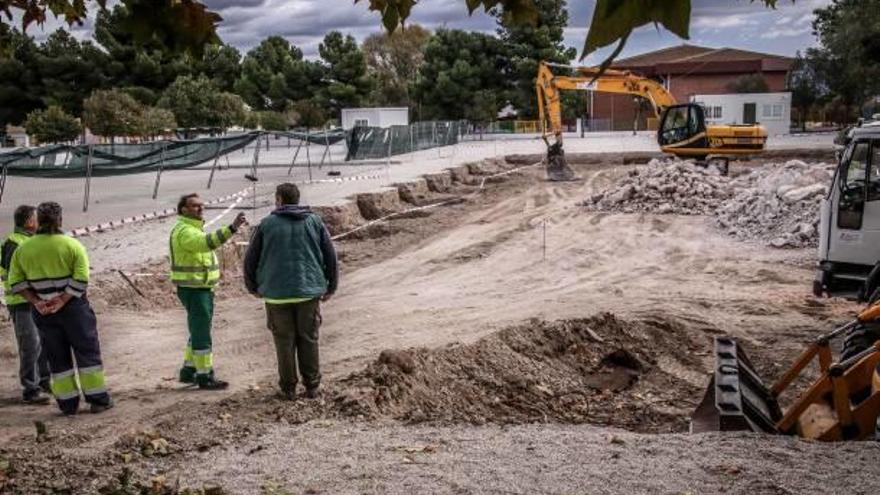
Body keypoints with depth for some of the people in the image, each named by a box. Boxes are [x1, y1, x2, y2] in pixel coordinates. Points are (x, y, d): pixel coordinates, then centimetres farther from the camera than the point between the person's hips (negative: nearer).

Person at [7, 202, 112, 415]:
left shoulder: (23, 249, 2)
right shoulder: (72, 245, -8)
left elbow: (16, 281, 0)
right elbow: (81, 279, -16)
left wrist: (36, 301, -5)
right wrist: (62, 301, -13)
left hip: (42, 312, 3)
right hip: (73, 307, -3)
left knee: (57, 357, 12)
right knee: (88, 352, 7)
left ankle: (68, 403, 15)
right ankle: (98, 399, 8)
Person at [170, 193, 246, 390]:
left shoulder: (194, 229, 17)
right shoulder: (184, 231, -18)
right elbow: (207, 242, -37)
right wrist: (231, 228, -46)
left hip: (203, 289, 10)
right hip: (193, 290, -10)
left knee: (199, 332, 17)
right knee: (201, 334, -5)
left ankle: (188, 371, 26)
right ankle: (205, 377, 2)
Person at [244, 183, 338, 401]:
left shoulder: (266, 224, 1)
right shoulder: (314, 222, 5)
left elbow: (250, 259, 6)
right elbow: (331, 256, 4)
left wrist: (253, 287, 21)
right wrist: (330, 286, 15)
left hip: (277, 293, -1)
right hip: (309, 292, 1)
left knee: (285, 342, 7)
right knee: (309, 340, 9)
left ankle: (288, 388, 12)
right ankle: (312, 387, 13)